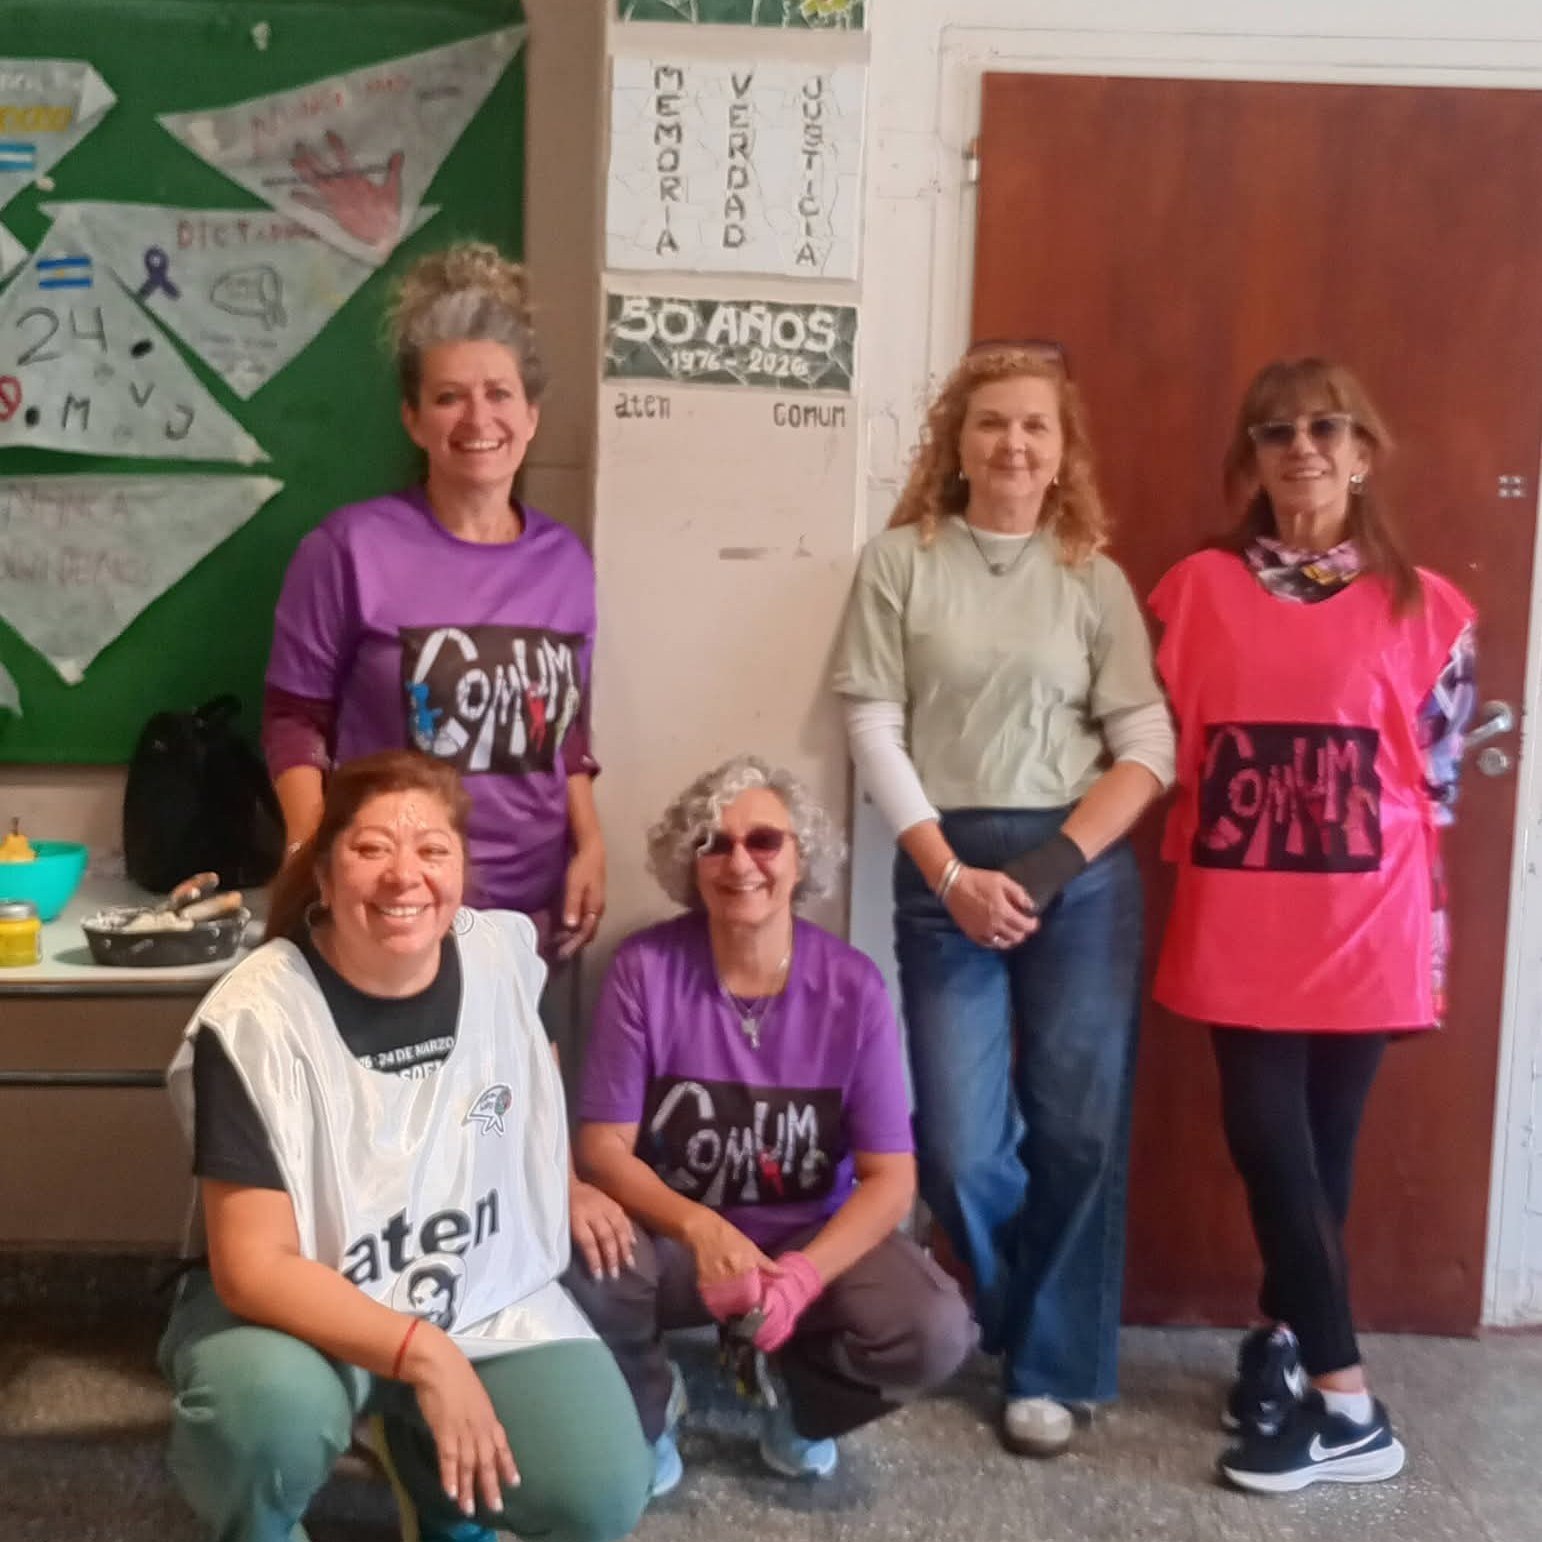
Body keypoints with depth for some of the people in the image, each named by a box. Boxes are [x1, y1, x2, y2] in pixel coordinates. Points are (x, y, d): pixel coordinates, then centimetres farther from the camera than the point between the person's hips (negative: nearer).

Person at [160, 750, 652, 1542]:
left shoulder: (505, 951, -10)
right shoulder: (255, 1019, -23)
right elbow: (254, 1267, -25)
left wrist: (570, 1182, 14)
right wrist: (423, 1355, -31)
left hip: (486, 1292, 4)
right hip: (299, 1311, -3)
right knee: (271, 1416, -37)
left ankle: (427, 1460, 16)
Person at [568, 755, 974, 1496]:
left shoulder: (852, 986, -12)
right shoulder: (645, 968, -13)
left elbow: (889, 1177, -11)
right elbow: (602, 1143, -12)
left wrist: (804, 1274, -29)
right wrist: (701, 1229, -31)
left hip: (816, 1237, 1)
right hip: (675, 1231, -1)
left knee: (934, 1332, -26)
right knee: (585, 1274, -33)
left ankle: (791, 1392, 10)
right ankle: (648, 1409, 4)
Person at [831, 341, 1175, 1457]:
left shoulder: (1095, 578, 7)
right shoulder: (900, 561, 4)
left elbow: (1148, 746, 1)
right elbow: (874, 731, -2)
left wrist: (1049, 864, -11)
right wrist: (953, 874, -9)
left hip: (1084, 872, 1)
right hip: (945, 870, -1)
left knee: (1080, 1131, 2)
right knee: (960, 1145, 0)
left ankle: (1054, 1368, 20)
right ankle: (1025, 1328, 28)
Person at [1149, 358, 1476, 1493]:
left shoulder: (1424, 606, 1)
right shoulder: (1199, 590, 3)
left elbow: (1438, 780, 4)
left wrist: (1431, 929, 3)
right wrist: (1190, 864, 0)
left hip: (1365, 927, 0)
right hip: (1239, 925, 1)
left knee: (1323, 1145, 7)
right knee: (1271, 1143, -1)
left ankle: (1283, 1344, 24)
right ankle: (1346, 1402, 14)